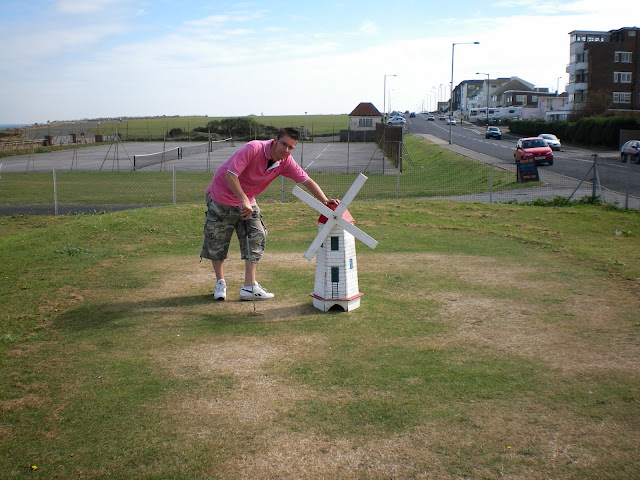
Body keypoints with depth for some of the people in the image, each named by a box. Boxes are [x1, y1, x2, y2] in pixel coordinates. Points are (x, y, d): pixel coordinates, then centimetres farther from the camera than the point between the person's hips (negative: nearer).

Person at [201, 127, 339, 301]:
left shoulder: (286, 162, -10)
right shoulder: (253, 149, -29)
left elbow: (306, 180, -7)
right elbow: (230, 175, -33)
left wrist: (325, 200, -19)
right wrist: (244, 201, -37)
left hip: (247, 201, 6)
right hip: (221, 197, -5)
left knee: (256, 238, -5)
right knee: (216, 242, 3)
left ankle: (249, 287, -1)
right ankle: (220, 283, 22)